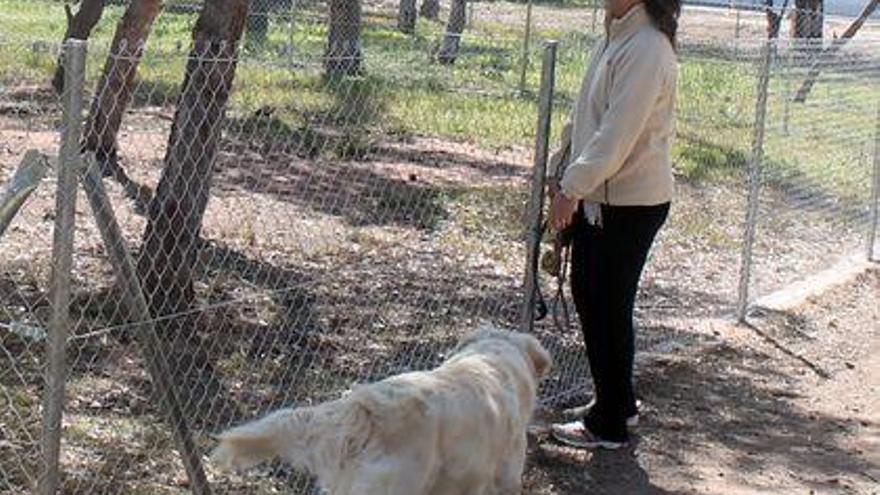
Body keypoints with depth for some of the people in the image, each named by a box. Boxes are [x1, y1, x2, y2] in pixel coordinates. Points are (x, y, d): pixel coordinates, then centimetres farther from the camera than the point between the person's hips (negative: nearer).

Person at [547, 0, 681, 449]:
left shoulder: (647, 49, -21)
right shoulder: (615, 38, 9)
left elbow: (617, 134, -26)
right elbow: (584, 115, 17)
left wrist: (573, 188, -26)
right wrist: (561, 168, 15)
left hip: (632, 203, -9)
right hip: (597, 196, 9)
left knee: (610, 308, 1)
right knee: (587, 293, 17)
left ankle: (610, 424, 15)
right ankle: (618, 402, 33)